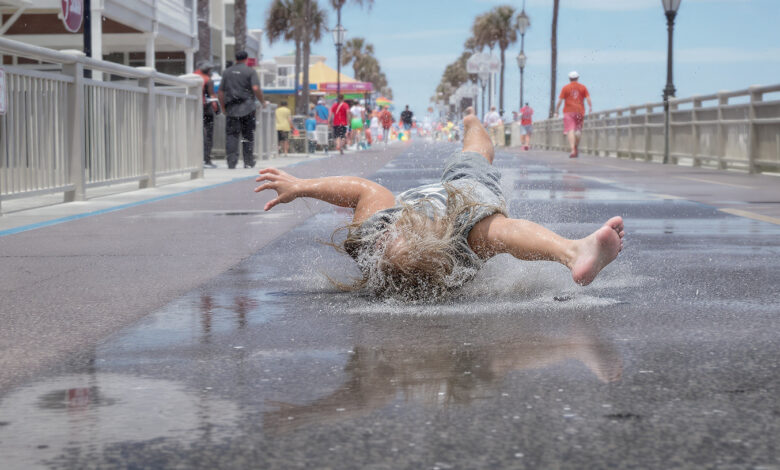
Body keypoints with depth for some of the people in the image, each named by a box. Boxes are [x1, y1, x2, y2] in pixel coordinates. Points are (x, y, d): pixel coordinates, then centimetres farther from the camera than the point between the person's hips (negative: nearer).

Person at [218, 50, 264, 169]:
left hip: (231, 109, 2)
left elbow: (221, 91, 12)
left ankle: (231, 162, -10)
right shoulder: (250, 71, 0)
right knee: (248, 136, 7)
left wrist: (223, 107, 20)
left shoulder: (227, 72, 13)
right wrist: (262, 102, 2)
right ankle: (248, 162, 8)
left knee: (231, 135, 0)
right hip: (247, 108, -2)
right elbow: (256, 89, -12)